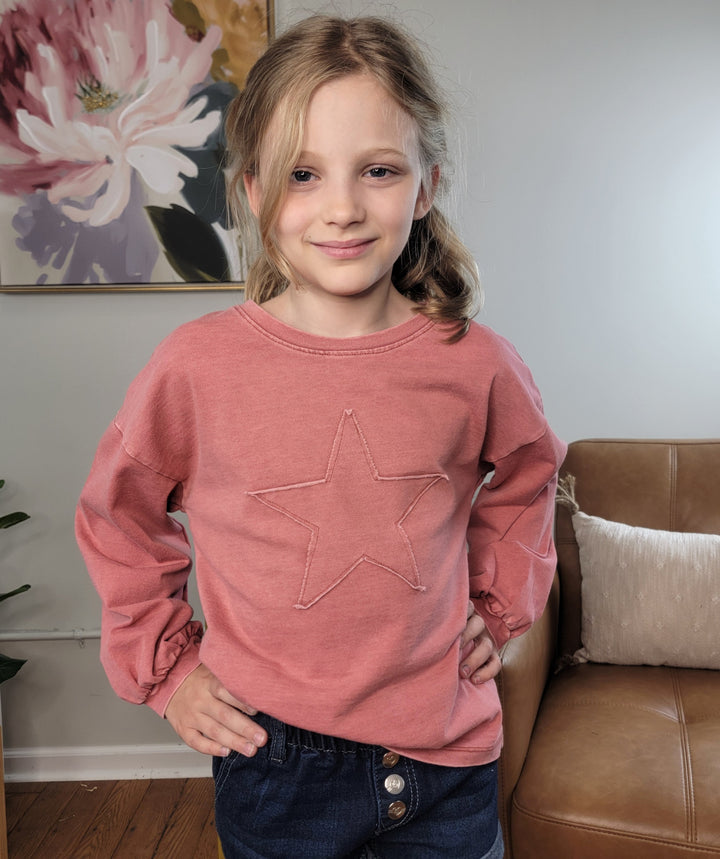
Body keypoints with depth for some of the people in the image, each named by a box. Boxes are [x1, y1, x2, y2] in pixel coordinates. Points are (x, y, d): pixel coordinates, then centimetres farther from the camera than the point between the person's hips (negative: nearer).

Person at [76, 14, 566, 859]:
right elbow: (117, 519, 3)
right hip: (276, 765, -1)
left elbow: (525, 478, 12)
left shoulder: (475, 364, -10)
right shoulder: (195, 366, -15)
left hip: (447, 757, 2)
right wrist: (166, 667, 3)